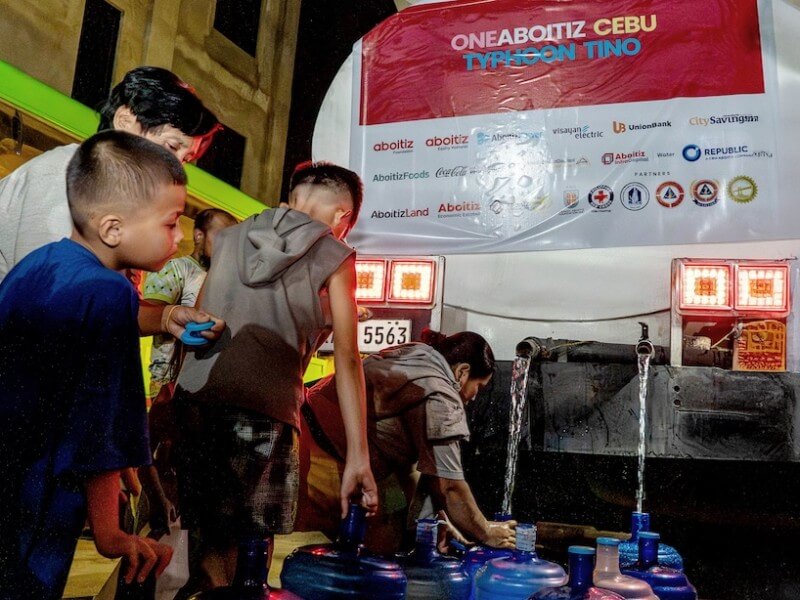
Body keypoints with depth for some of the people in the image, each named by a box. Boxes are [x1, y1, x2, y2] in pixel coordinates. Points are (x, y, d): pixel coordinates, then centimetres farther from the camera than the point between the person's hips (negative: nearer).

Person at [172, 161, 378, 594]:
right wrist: (358, 458, -3)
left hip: (194, 397, 4)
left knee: (208, 547, 13)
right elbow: (347, 359, -1)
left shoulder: (230, 237, 17)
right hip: (263, 410, -4)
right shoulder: (334, 257, 6)